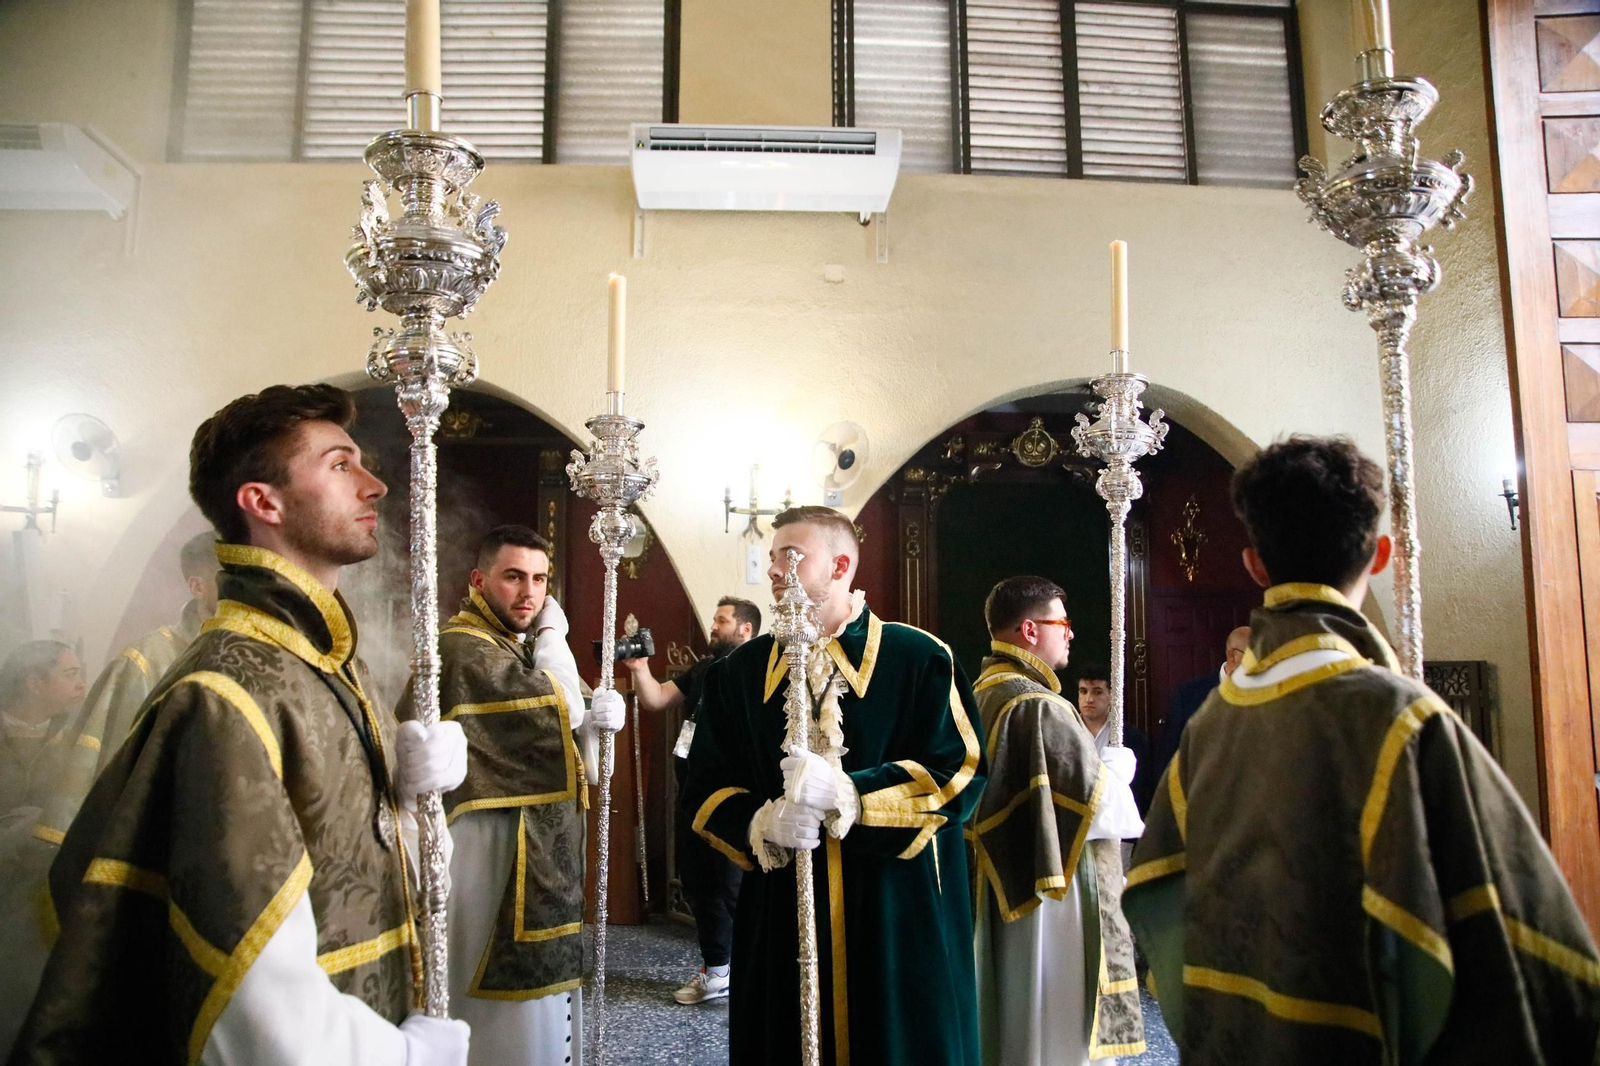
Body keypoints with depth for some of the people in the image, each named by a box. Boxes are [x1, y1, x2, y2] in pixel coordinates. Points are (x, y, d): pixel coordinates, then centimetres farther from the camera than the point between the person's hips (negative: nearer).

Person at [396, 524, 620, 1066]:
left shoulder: (514, 650, 14)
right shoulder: (466, 648, -18)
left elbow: (563, 731, 13)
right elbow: (561, 708, -18)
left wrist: (596, 718, -8)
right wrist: (553, 634, -5)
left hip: (536, 848, 10)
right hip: (495, 848, -10)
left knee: (534, 986, 18)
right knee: (509, 1014, 0)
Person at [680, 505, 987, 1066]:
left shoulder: (919, 659, -3)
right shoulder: (740, 672, 8)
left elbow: (960, 771, -9)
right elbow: (705, 787, 6)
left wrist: (847, 796, -20)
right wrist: (763, 824, -16)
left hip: (897, 919, -2)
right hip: (779, 917, 3)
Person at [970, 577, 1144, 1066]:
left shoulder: (981, 696, 7)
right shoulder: (1040, 706, -22)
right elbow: (1100, 806, -20)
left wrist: (1096, 763, 11)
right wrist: (1117, 767, -1)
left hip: (1000, 897, 9)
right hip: (1053, 903, -9)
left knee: (1007, 1021, 18)